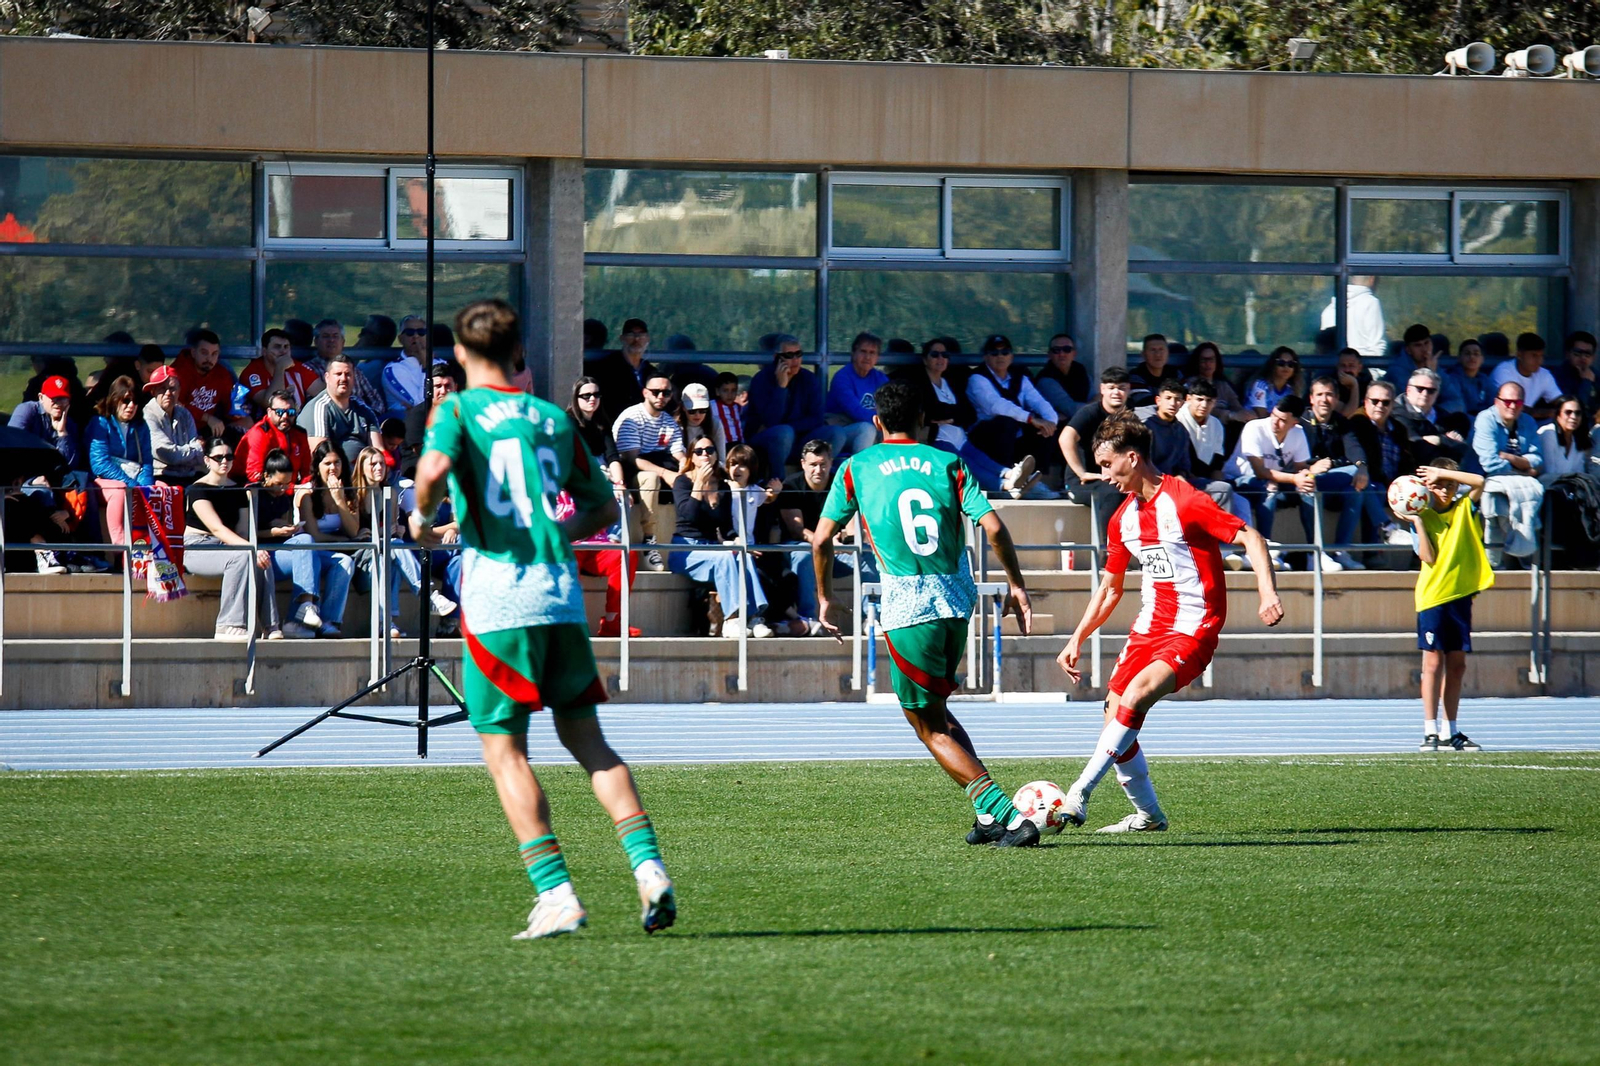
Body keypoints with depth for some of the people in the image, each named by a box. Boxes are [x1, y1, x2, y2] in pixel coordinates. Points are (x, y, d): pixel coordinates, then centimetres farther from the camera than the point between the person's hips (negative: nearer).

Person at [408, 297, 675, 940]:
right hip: (562, 595, 4)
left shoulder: (458, 410, 2)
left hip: (497, 598, -4)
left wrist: (422, 515, -1)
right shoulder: (552, 419, 16)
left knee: (503, 749, 1)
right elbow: (602, 507, 22)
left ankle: (556, 893, -9)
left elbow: (436, 468, -20)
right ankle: (649, 868, -3)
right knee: (587, 740, 13)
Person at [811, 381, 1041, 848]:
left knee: (929, 726, 2)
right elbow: (993, 527, -3)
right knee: (936, 709, 23)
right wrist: (1016, 584, 8)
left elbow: (821, 540, 4)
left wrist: (824, 598, 17)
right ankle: (989, 813, 15)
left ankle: (1004, 813, -13)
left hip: (907, 605, -4)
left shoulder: (856, 468, 5)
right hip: (957, 598, 4)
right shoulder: (948, 464, 7)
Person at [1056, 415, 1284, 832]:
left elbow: (1250, 539, -14)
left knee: (1136, 695, -26)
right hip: (1150, 626, 8)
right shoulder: (1123, 518, 11)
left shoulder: (1184, 502, -13)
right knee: (1115, 715, 0)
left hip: (1193, 629, -8)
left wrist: (1267, 592, -28)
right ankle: (1148, 815, 14)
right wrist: (1077, 639, 17)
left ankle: (1079, 794, -25)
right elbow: (1110, 588, 22)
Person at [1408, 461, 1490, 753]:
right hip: (1432, 597, -4)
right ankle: (1430, 731, -4)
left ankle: (1450, 731, 12)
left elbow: (1479, 482, -9)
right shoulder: (1423, 517, -1)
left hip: (1461, 595, 4)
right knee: (1433, 662, -5)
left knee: (1456, 664, 7)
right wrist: (1418, 521, -18)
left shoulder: (1465, 509, 7)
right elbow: (1428, 557, -12)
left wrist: (1445, 473, -13)